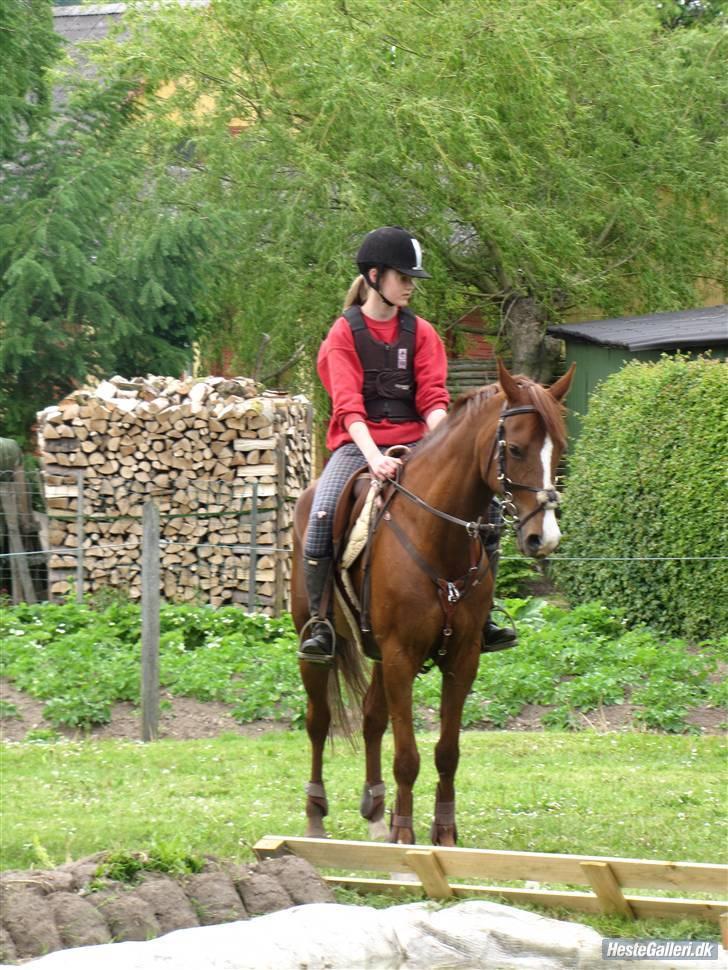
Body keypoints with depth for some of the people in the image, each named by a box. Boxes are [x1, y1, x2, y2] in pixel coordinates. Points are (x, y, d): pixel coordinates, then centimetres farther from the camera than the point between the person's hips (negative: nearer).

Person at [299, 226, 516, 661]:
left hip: (413, 441, 3)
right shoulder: (345, 333, -1)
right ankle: (320, 622, -19)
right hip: (358, 445, -3)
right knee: (322, 515, -29)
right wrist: (374, 458, -27)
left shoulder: (421, 333, 9)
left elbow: (433, 398, 1)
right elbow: (348, 406, -12)